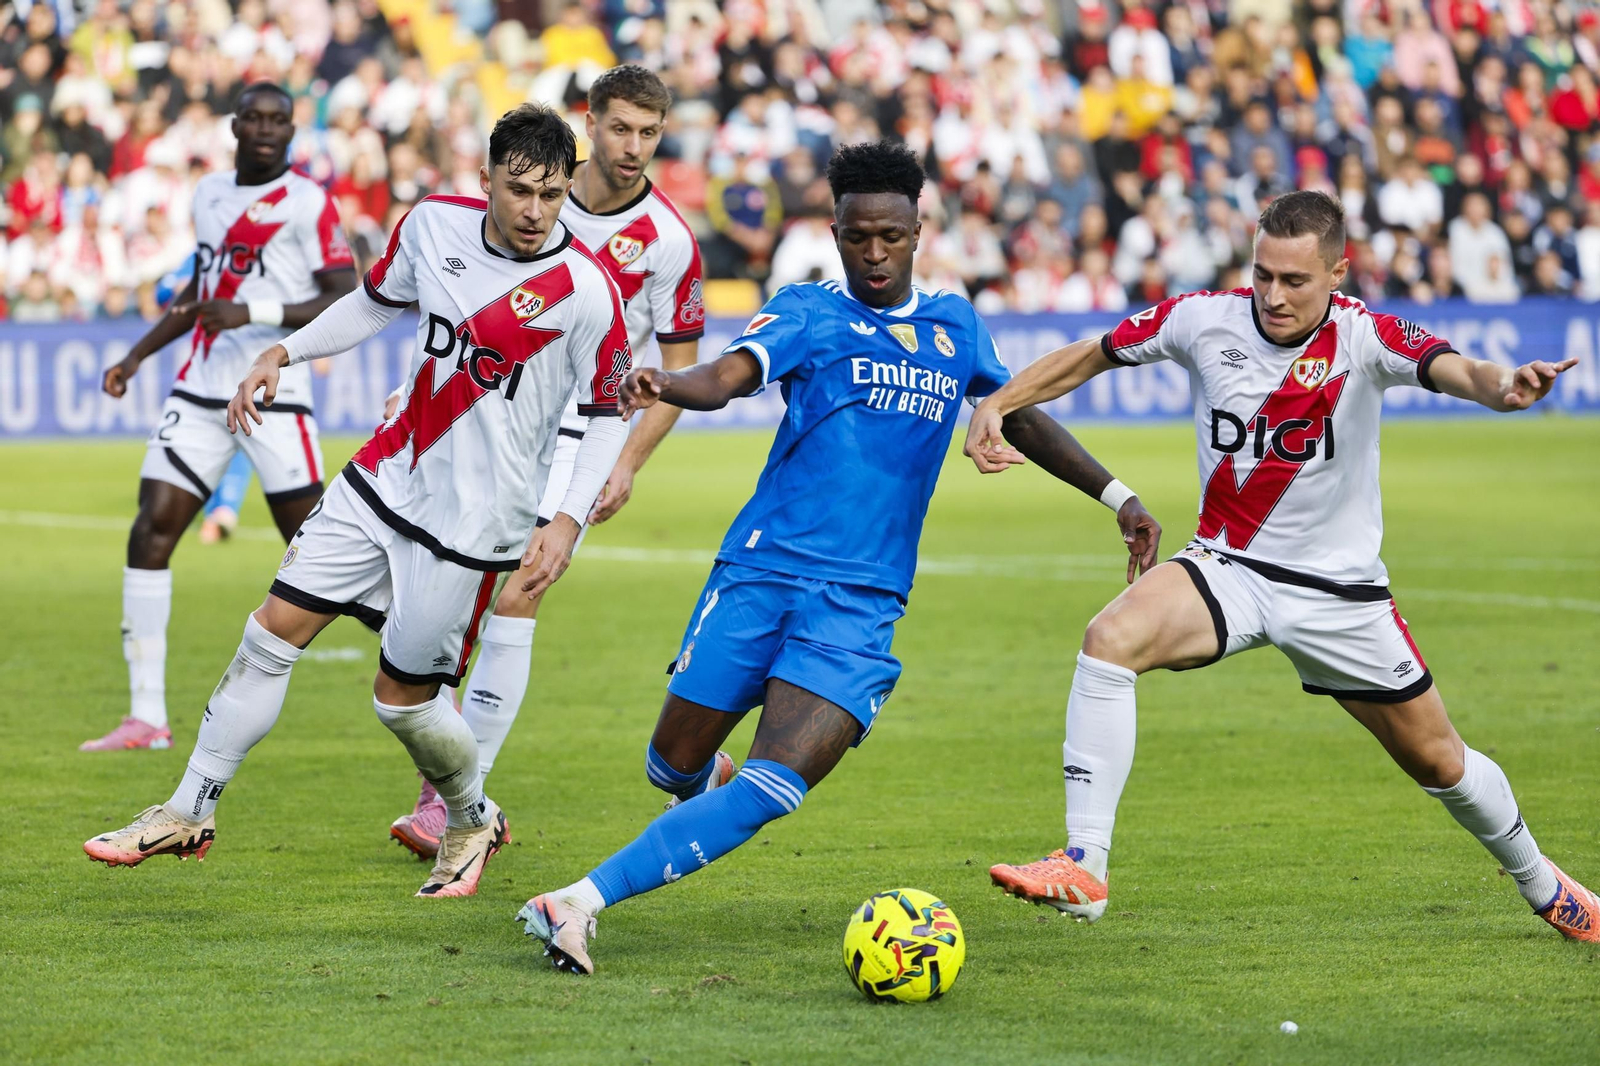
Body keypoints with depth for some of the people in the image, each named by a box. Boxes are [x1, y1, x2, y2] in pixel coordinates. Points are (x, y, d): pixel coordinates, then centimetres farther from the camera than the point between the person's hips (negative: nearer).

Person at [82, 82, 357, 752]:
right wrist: (138, 354, 26)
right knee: (149, 534, -6)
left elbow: (346, 302, -13)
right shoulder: (210, 194, 15)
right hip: (200, 391, 6)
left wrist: (252, 313, -21)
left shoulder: (308, 203, -6)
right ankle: (146, 717, -4)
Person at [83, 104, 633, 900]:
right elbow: (376, 302, 17)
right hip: (386, 477, 5)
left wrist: (569, 521, -19)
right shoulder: (436, 224, -3)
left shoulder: (584, 291, -18)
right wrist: (282, 353, 7)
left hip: (472, 522, -5)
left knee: (403, 698, 1)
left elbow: (609, 416, -8)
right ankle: (189, 814, 15)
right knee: (273, 631, 3)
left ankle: (473, 822, 30)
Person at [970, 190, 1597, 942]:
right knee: (1109, 640, -28)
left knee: (1438, 762, 10)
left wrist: (1502, 386, -62)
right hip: (1227, 567, 1)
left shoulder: (1364, 337, -19)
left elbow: (1450, 369, -39)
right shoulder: (1204, 320, -12)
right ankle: (1083, 867, -26)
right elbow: (1092, 355, 3)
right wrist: (997, 405, -10)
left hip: (1340, 589, -1)